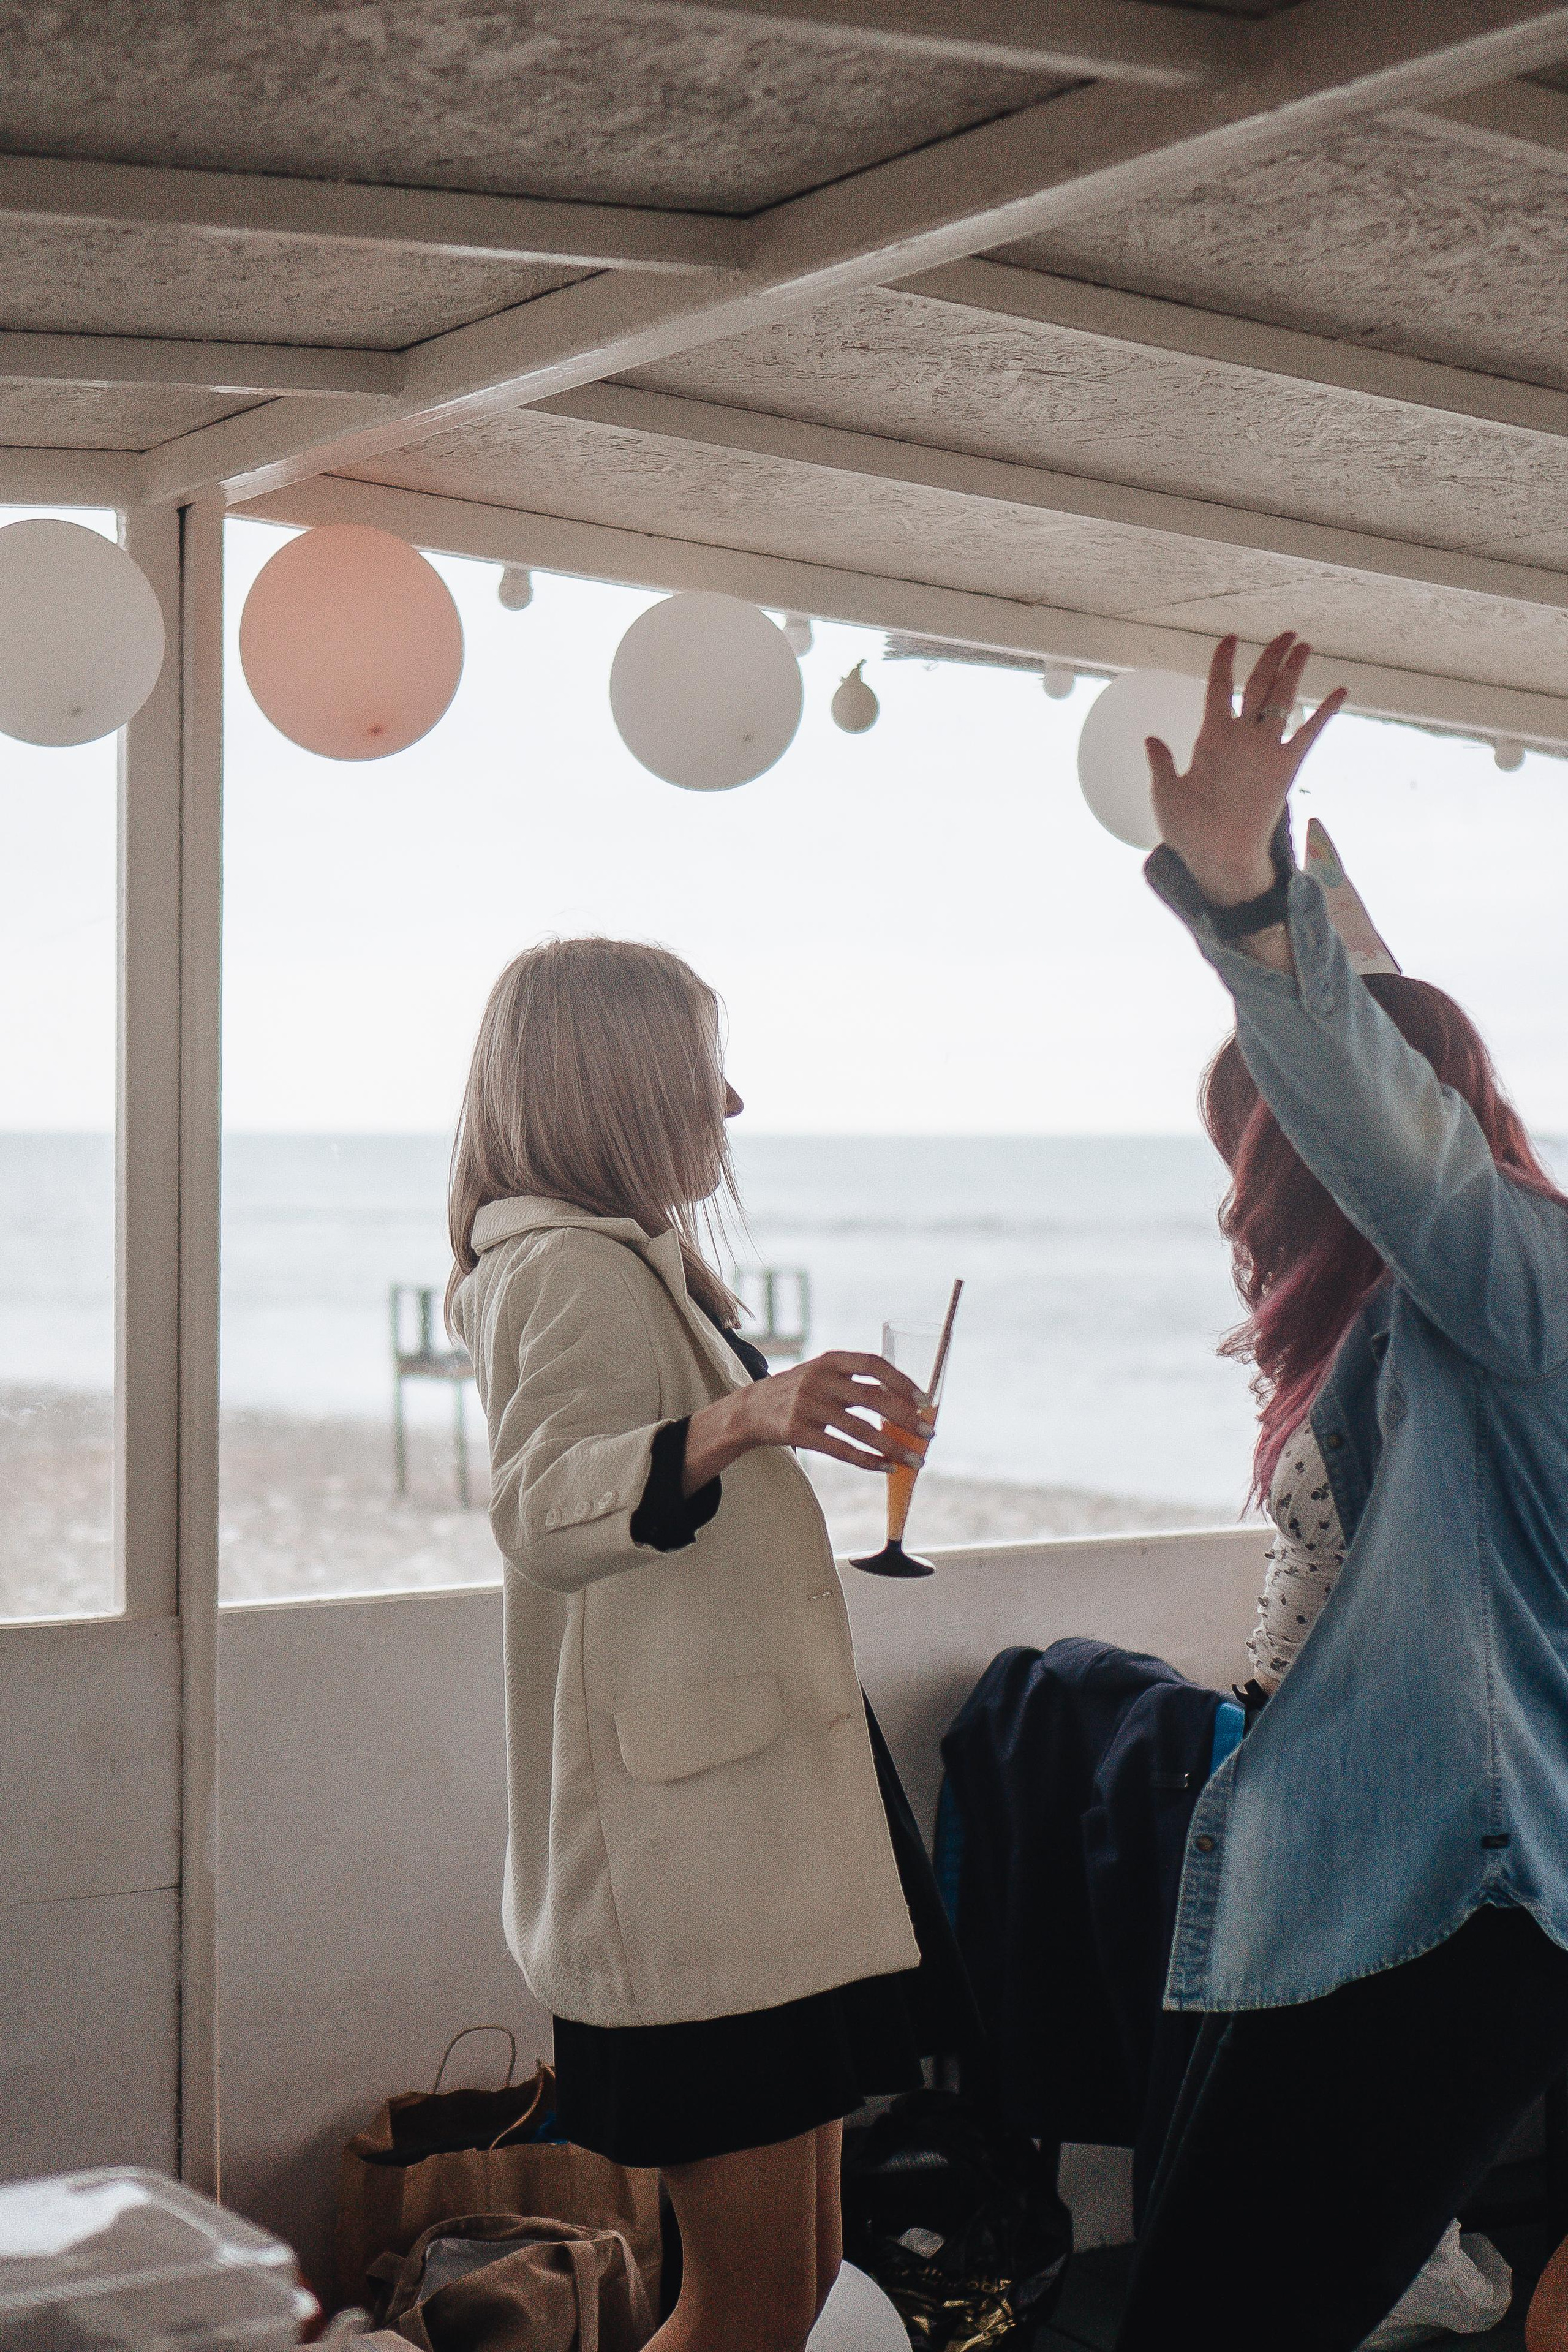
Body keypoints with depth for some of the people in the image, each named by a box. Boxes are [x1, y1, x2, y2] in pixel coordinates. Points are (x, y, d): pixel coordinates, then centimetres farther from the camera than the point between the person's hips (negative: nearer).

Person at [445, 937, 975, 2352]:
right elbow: (539, 1510, -33)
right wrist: (733, 1422, -46)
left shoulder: (638, 1257, 19)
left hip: (763, 1807, 10)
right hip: (692, 1838, -10)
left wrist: (811, 1428, 39)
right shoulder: (571, 1266, -14)